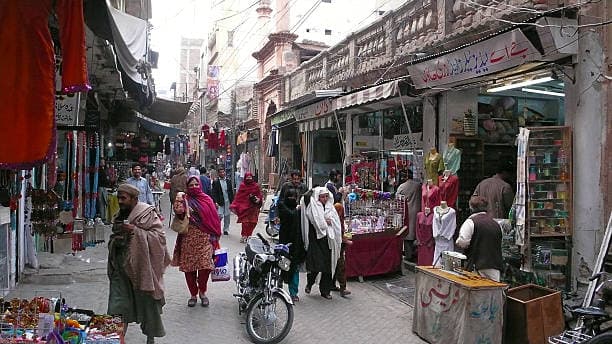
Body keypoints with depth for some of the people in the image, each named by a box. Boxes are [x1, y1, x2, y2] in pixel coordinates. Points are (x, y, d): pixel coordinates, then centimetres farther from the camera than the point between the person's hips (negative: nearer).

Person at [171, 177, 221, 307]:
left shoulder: (207, 199, 7)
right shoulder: (185, 200, 4)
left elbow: (214, 219, 9)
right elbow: (178, 220, -4)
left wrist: (214, 237, 4)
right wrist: (183, 212, -25)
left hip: (205, 239, 0)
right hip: (188, 239, 0)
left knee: (205, 266, -7)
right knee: (189, 268, 4)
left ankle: (202, 292, 16)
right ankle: (193, 294, 22)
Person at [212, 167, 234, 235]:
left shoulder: (228, 181, 10)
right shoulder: (215, 182, -1)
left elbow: (231, 192, 11)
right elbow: (214, 193, -5)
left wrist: (232, 201, 6)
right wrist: (215, 202, -14)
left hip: (228, 201, 3)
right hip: (220, 202, -3)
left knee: (227, 216, 7)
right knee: (220, 215, -10)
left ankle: (226, 229, 17)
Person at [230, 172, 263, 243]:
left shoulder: (256, 186, 5)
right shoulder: (242, 186, 1)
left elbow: (260, 194, 11)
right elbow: (238, 196, -1)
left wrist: (259, 199, -11)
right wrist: (234, 206, -7)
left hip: (253, 207, 2)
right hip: (244, 206, -2)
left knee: (252, 222, 2)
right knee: (245, 222, -6)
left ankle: (248, 235, 13)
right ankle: (244, 236, 2)